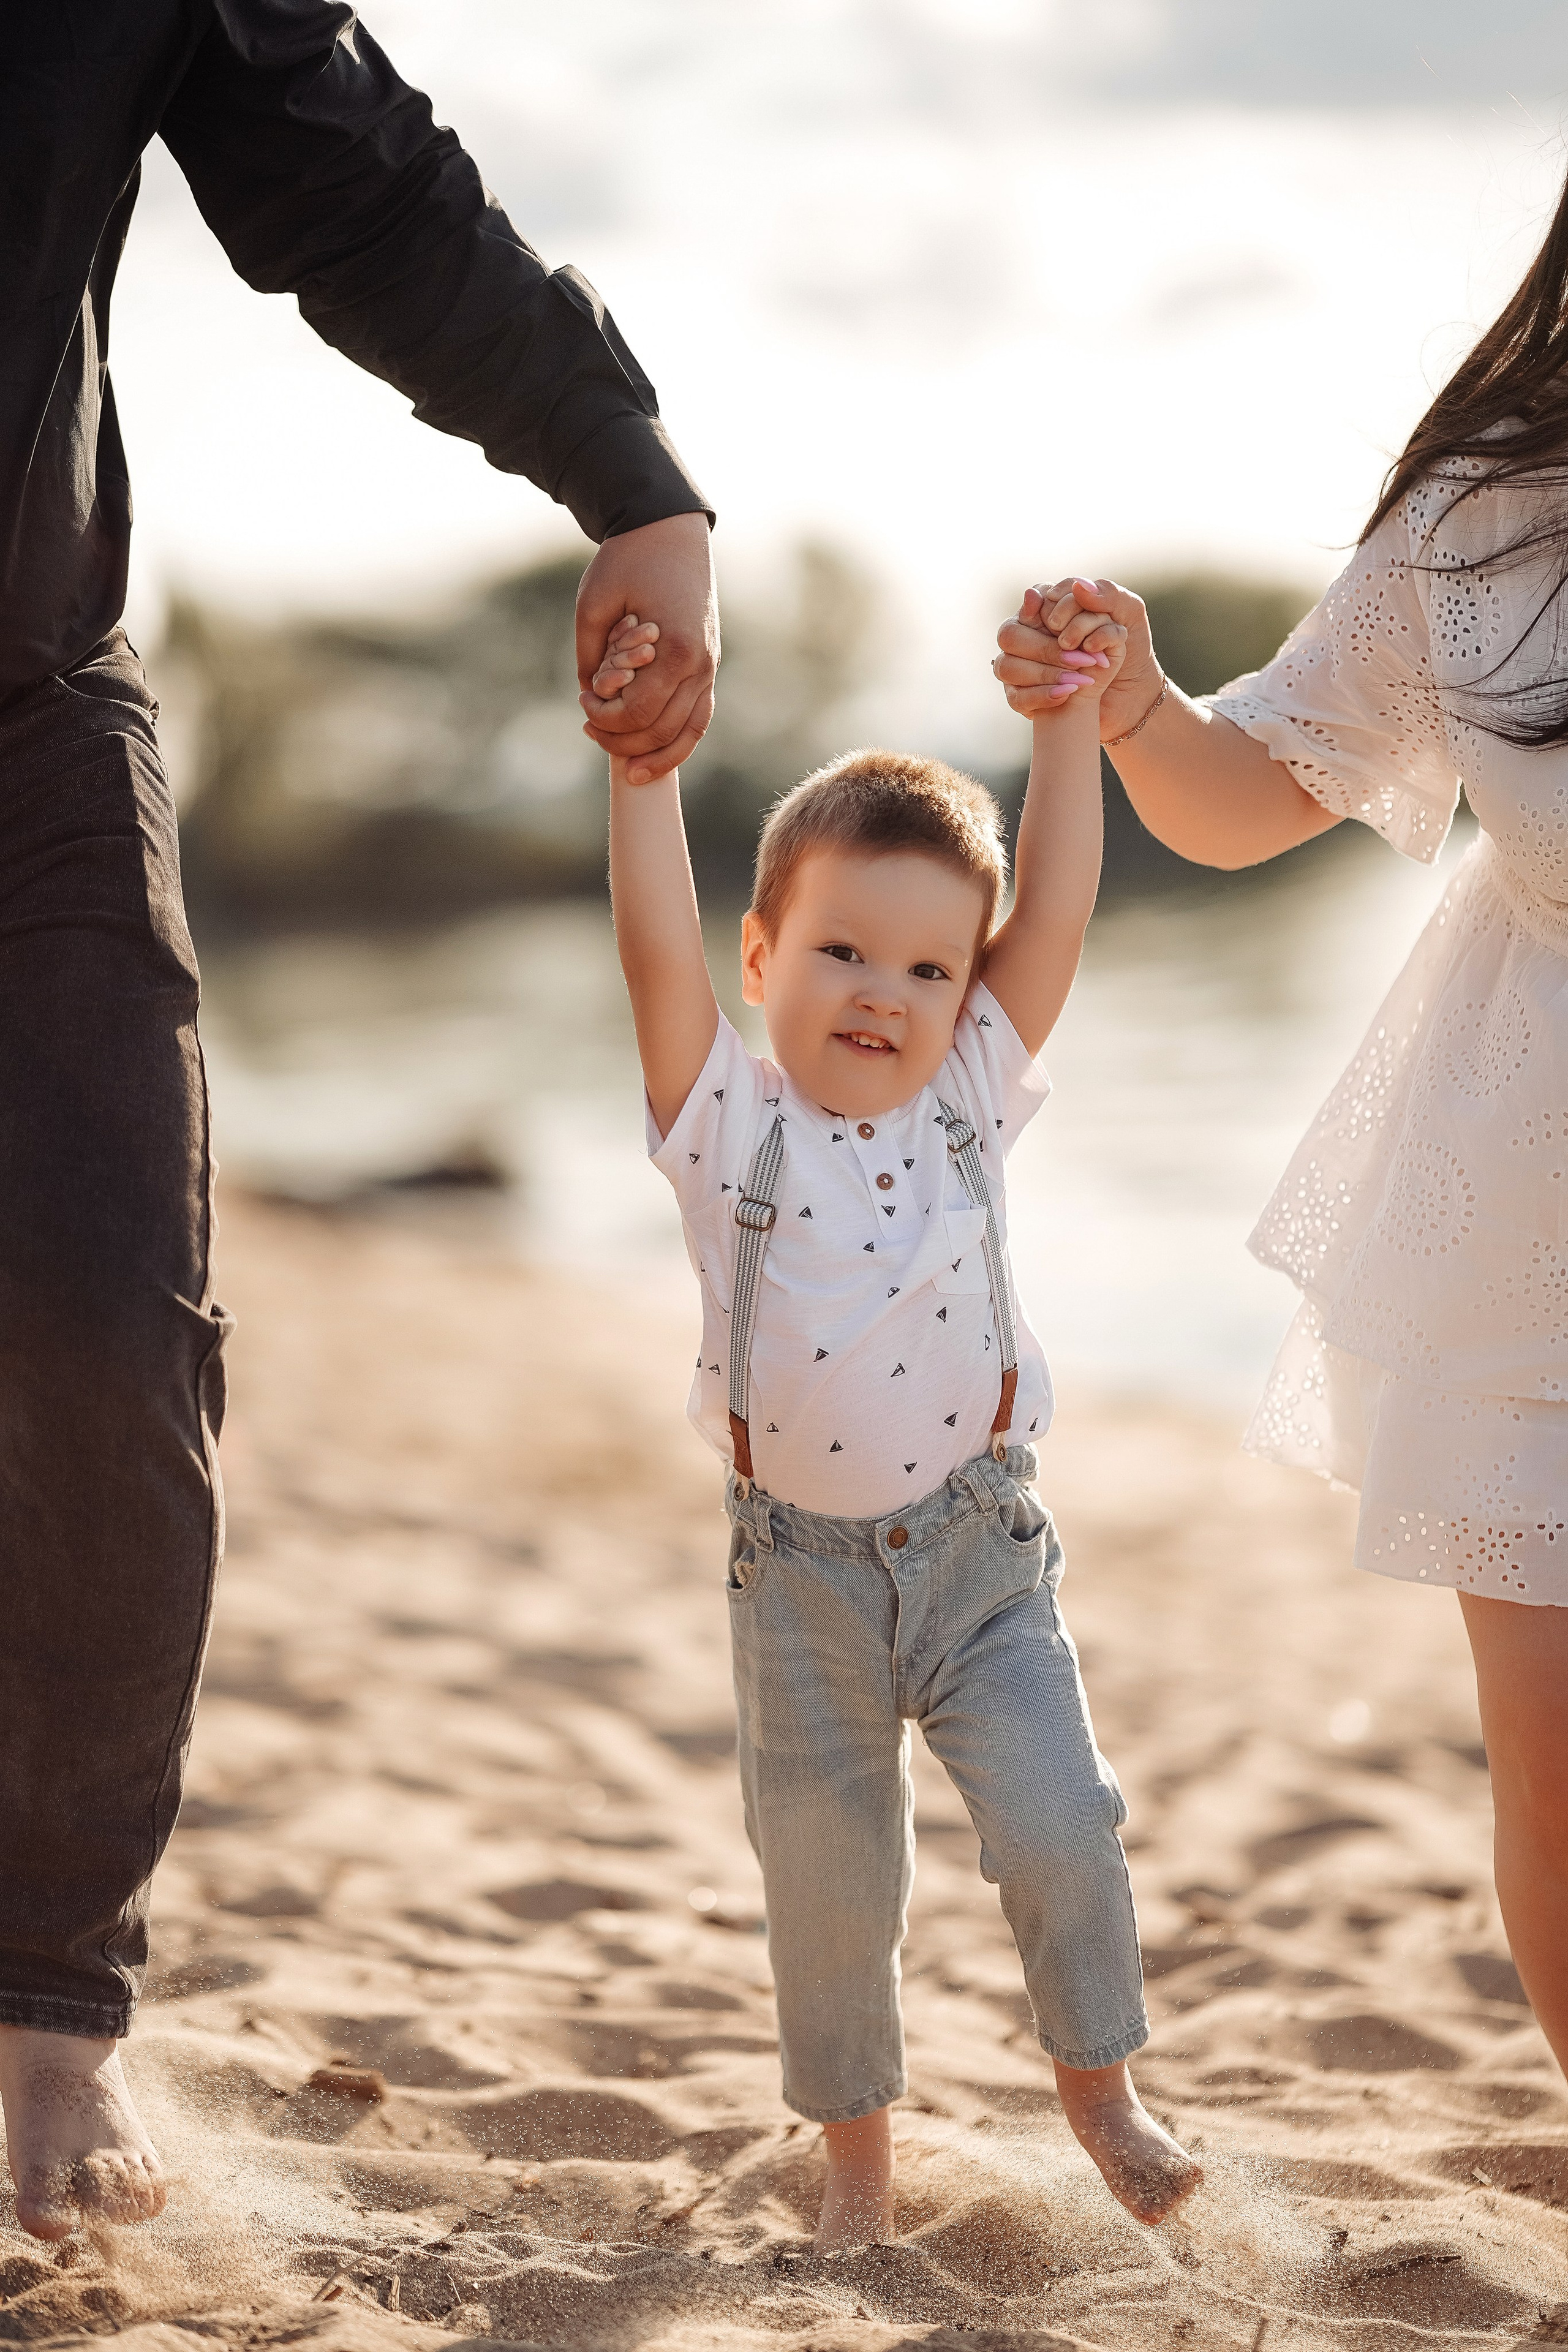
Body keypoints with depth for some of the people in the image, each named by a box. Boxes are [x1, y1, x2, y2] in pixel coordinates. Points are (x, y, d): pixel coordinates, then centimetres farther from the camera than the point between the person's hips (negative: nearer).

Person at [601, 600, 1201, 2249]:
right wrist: (643, 763, -25)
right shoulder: (730, 1126, -8)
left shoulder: (970, 1101, -2)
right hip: (801, 1566, -1)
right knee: (825, 1871, 8)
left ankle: (1097, 2084, 15)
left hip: (976, 1541, 1)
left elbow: (1053, 916, -6)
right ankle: (855, 2142, 27)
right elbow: (658, 950, -19)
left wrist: (1070, 720, -10)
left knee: (1057, 1819, -8)